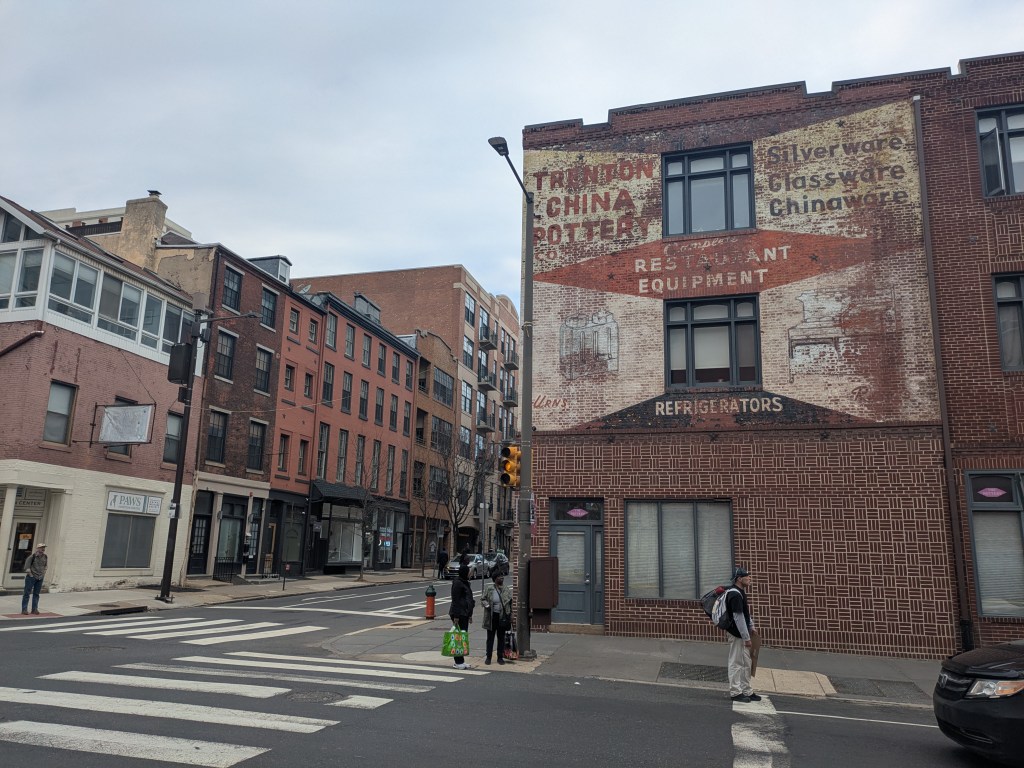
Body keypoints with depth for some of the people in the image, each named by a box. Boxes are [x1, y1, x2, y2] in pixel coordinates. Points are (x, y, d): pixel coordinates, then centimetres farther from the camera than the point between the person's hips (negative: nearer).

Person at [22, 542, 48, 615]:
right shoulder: (33, 556, -14)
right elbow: (27, 564, -14)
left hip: (40, 578, 6)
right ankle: (24, 609, 4)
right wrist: (29, 573, -12)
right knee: (27, 593, -1)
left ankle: (34, 609, 15)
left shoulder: (45, 556, 6)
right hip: (32, 577, -6)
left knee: (36, 594, 10)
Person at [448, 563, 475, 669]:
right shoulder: (457, 583, -14)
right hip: (459, 614, -10)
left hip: (465, 613, 10)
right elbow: (455, 600, -17)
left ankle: (461, 661, 18)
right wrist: (456, 616, -20)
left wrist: (470, 614, 21)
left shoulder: (465, 583, 16)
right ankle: (458, 662, 0)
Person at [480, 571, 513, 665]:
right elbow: (482, 600, 3)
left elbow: (510, 603, 7)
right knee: (490, 637, 6)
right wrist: (487, 605, -17)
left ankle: (500, 657, 20)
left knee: (501, 638, 9)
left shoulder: (507, 590, 4)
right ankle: (488, 657, 15)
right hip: (491, 617, -2)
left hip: (503, 616, 2)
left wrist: (510, 617, 1)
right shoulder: (489, 589, -4)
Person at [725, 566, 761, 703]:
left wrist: (751, 627, 14)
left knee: (746, 664, 15)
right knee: (736, 664, -2)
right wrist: (746, 637, -22)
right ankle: (735, 692, 6)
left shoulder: (741, 593, 12)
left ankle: (746, 691, 23)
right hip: (737, 635, -10)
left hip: (743, 635, 10)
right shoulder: (735, 595, -21)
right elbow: (738, 617, -24)